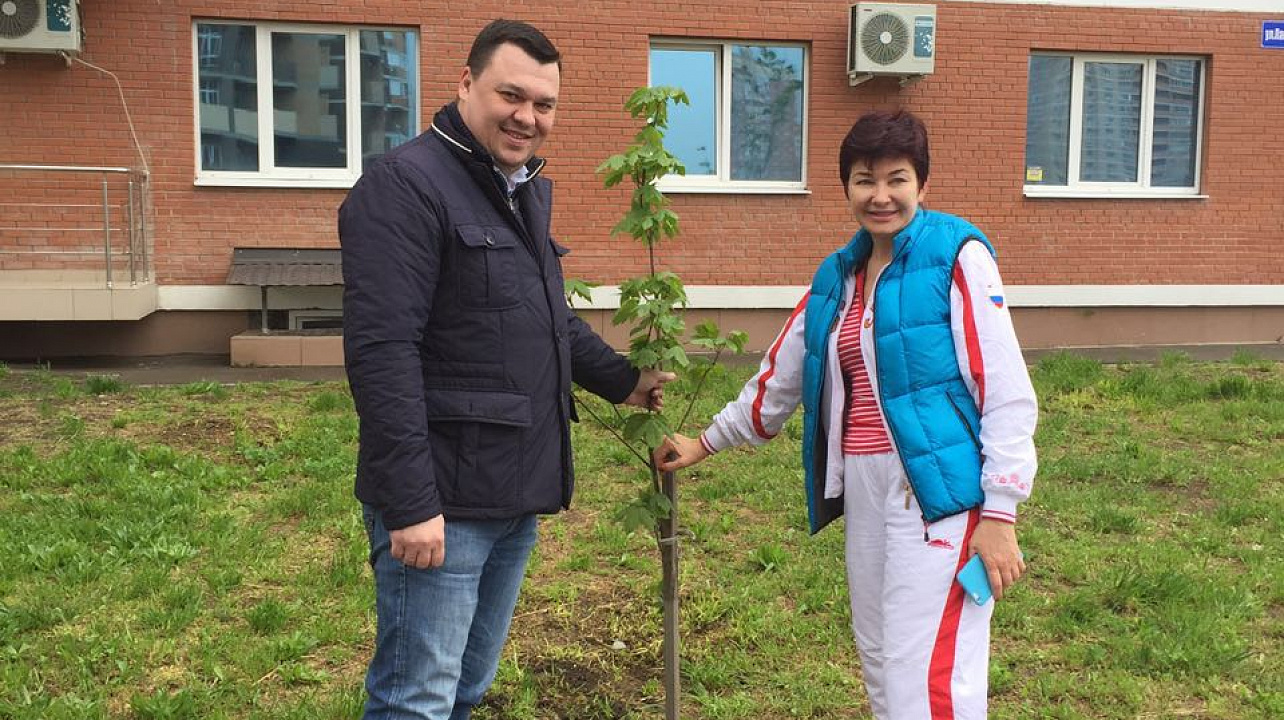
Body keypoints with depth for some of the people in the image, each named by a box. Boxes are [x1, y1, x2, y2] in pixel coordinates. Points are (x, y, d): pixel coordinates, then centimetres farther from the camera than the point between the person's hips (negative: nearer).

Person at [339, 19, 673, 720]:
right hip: (440, 503, -9)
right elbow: (382, 350, -22)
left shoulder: (526, 191, 15)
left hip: (516, 499, 9)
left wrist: (621, 380, 17)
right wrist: (410, 503, -24)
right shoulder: (405, 184, -14)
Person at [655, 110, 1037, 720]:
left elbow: (1006, 390, -10)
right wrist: (705, 443, 27)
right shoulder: (837, 277, 13)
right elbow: (780, 377, 23)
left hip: (938, 490, -7)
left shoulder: (957, 258, -5)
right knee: (879, 660, 15)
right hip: (864, 488, 7)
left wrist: (999, 512, -14)